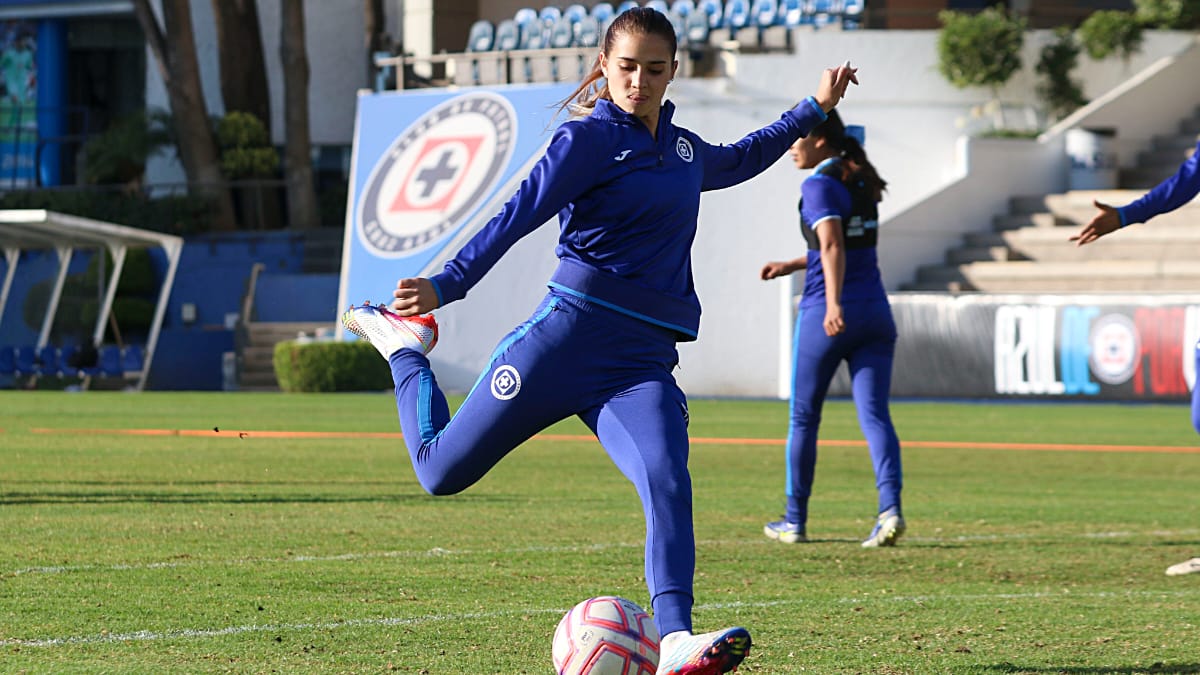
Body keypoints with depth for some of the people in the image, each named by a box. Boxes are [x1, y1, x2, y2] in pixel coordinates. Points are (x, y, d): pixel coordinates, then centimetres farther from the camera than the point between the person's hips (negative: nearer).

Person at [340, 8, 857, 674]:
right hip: (570, 335, -4)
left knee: (667, 483, -24)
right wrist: (444, 286, -23)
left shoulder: (683, 148, 20)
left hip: (643, 365, 4)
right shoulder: (587, 138, -2)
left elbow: (738, 161, 45)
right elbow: (518, 215, -11)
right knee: (443, 470, 4)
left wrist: (815, 109, 46)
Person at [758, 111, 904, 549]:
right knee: (874, 414, -4)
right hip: (875, 313, 6)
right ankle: (890, 508, -24)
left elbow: (832, 246, -23)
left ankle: (795, 521, 17)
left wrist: (833, 303, -34)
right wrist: (789, 266, 31)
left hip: (826, 317, -6)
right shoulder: (862, 185, 15)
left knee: (803, 418, 9)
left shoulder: (819, 187, -9)